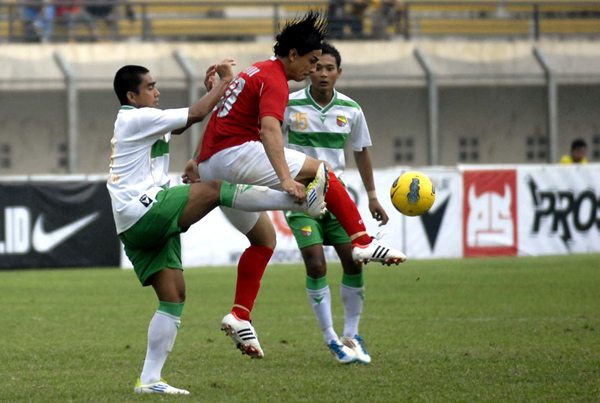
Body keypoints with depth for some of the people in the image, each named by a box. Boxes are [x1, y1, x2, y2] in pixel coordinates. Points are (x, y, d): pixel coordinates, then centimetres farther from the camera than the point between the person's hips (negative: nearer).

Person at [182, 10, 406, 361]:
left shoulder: (254, 72, 22)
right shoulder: (274, 80, -10)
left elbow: (218, 116, 28)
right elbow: (270, 128, -27)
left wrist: (198, 161, 32)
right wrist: (285, 178, -38)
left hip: (211, 165, 10)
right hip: (236, 153, -10)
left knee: (265, 239, 18)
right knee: (321, 171, -9)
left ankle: (240, 316, 11)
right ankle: (363, 243, -14)